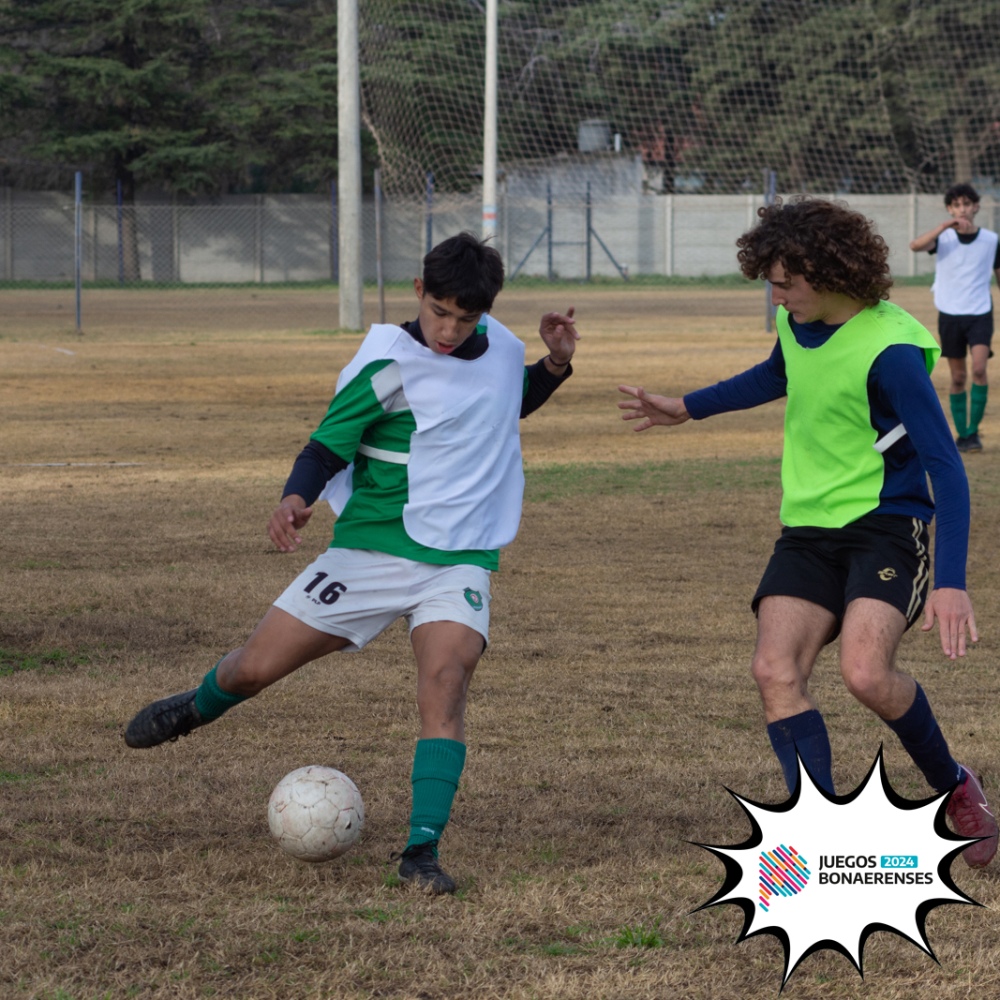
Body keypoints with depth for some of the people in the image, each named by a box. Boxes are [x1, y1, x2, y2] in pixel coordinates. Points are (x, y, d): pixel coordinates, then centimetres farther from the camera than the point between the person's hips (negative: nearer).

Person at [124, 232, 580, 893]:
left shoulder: (501, 348, 4)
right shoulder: (387, 367, -13)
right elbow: (329, 444, -9)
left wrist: (556, 365, 8)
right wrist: (297, 498, -30)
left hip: (460, 559, 2)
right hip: (373, 545, -2)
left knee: (445, 679, -24)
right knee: (257, 668, 1)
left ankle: (423, 849, -22)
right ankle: (196, 708, 38)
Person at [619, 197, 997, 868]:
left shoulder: (889, 350, -21)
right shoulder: (797, 322, 2)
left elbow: (946, 466, -23)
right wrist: (688, 409, 37)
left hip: (885, 524, -7)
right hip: (808, 528, 7)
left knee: (866, 673, -27)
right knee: (775, 669, -14)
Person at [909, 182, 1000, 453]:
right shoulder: (944, 237, -2)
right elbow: (916, 246, -22)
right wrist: (946, 225, -32)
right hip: (950, 314, 1)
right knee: (958, 377, 5)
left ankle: (973, 430, -8)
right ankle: (962, 434, 15)